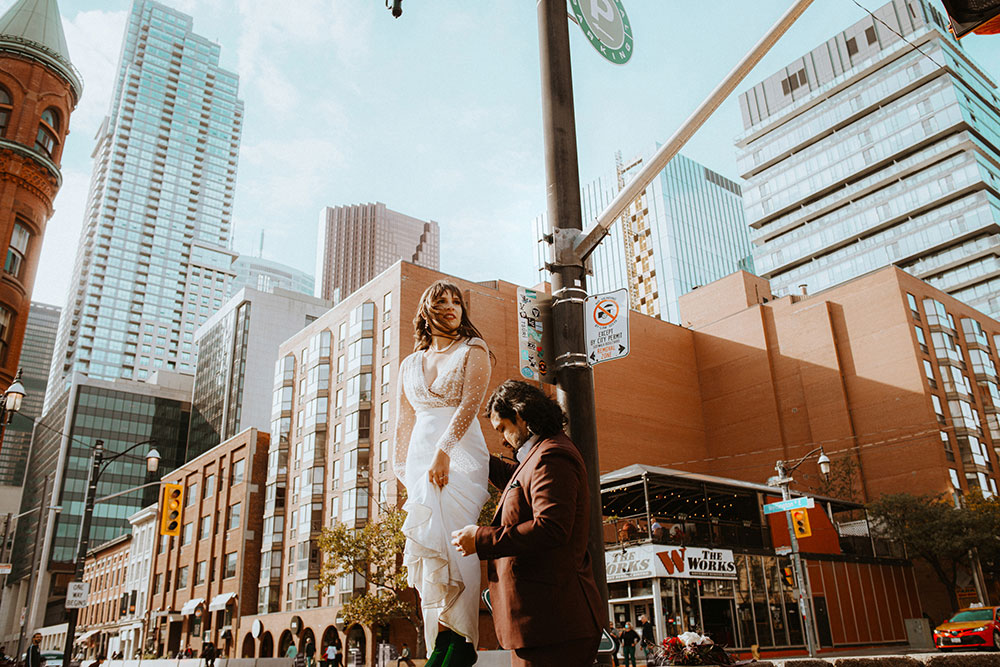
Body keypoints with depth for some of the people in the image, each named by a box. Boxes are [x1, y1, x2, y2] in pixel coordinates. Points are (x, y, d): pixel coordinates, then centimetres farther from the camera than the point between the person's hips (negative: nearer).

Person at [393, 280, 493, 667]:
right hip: (420, 457, 4)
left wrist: (444, 451, -18)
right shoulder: (410, 364, 22)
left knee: (452, 539, -16)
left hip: (461, 453, -4)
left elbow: (470, 403, -6)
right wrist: (404, 470, 8)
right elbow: (404, 423, 20)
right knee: (427, 544, -4)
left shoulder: (473, 350, 9)